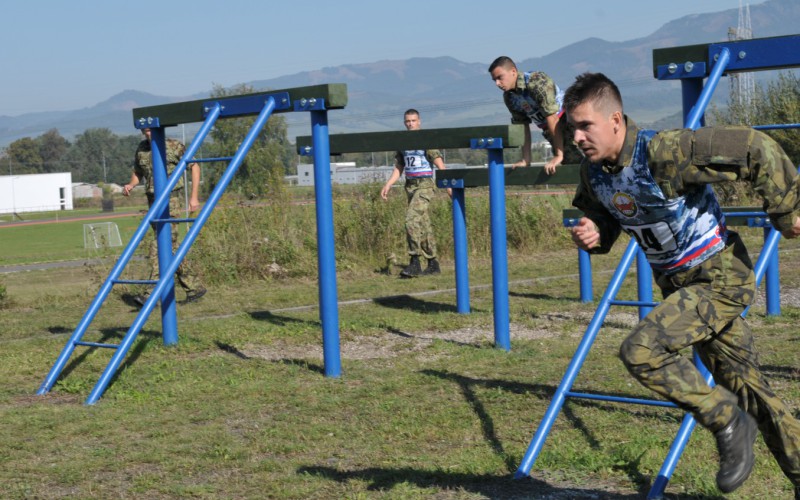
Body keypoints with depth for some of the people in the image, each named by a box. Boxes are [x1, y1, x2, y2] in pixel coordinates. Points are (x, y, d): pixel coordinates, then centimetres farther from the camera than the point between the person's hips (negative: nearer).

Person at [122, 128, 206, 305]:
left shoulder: (174, 146, -6)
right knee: (170, 246, 9)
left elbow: (194, 167, 1)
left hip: (170, 200, -7)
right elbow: (138, 173, 24)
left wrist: (194, 197, -3)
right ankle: (194, 287, 19)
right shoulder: (141, 149, 10)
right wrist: (131, 185, 2)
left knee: (160, 244, -17)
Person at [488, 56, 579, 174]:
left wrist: (559, 155, -26)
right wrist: (526, 160, 2)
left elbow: (552, 119, -26)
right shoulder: (509, 97, 0)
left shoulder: (537, 82, -24)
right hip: (551, 132, 7)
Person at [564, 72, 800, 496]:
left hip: (720, 275, -8)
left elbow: (757, 149, -22)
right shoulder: (593, 172, -3)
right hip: (681, 285, 8)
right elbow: (606, 221, 15)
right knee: (746, 388, 15)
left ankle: (728, 421, -5)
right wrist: (593, 235, -9)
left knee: (640, 350, -24)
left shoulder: (665, 152, -27)